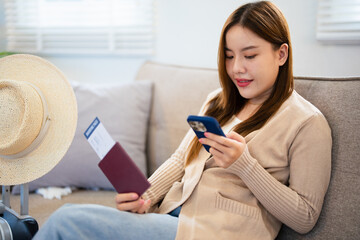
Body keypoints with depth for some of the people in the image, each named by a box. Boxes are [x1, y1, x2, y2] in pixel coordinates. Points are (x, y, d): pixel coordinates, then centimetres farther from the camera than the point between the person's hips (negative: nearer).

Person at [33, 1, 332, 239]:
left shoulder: (307, 123, -3)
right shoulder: (217, 102, 19)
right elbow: (180, 159, 15)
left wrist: (244, 164, -17)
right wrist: (145, 196, -5)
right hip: (173, 213, 7)